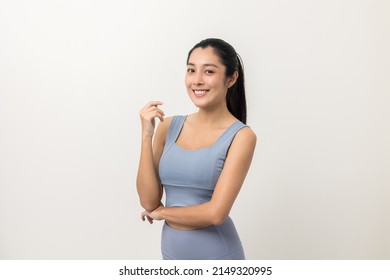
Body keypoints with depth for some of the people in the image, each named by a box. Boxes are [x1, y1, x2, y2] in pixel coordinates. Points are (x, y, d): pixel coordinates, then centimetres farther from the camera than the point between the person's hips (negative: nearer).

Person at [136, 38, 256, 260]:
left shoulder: (241, 136, -14)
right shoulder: (168, 126, -3)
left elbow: (215, 212, -19)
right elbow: (148, 201, -7)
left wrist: (161, 212, -7)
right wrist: (147, 135, -13)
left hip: (217, 255, -3)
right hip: (171, 252, 3)